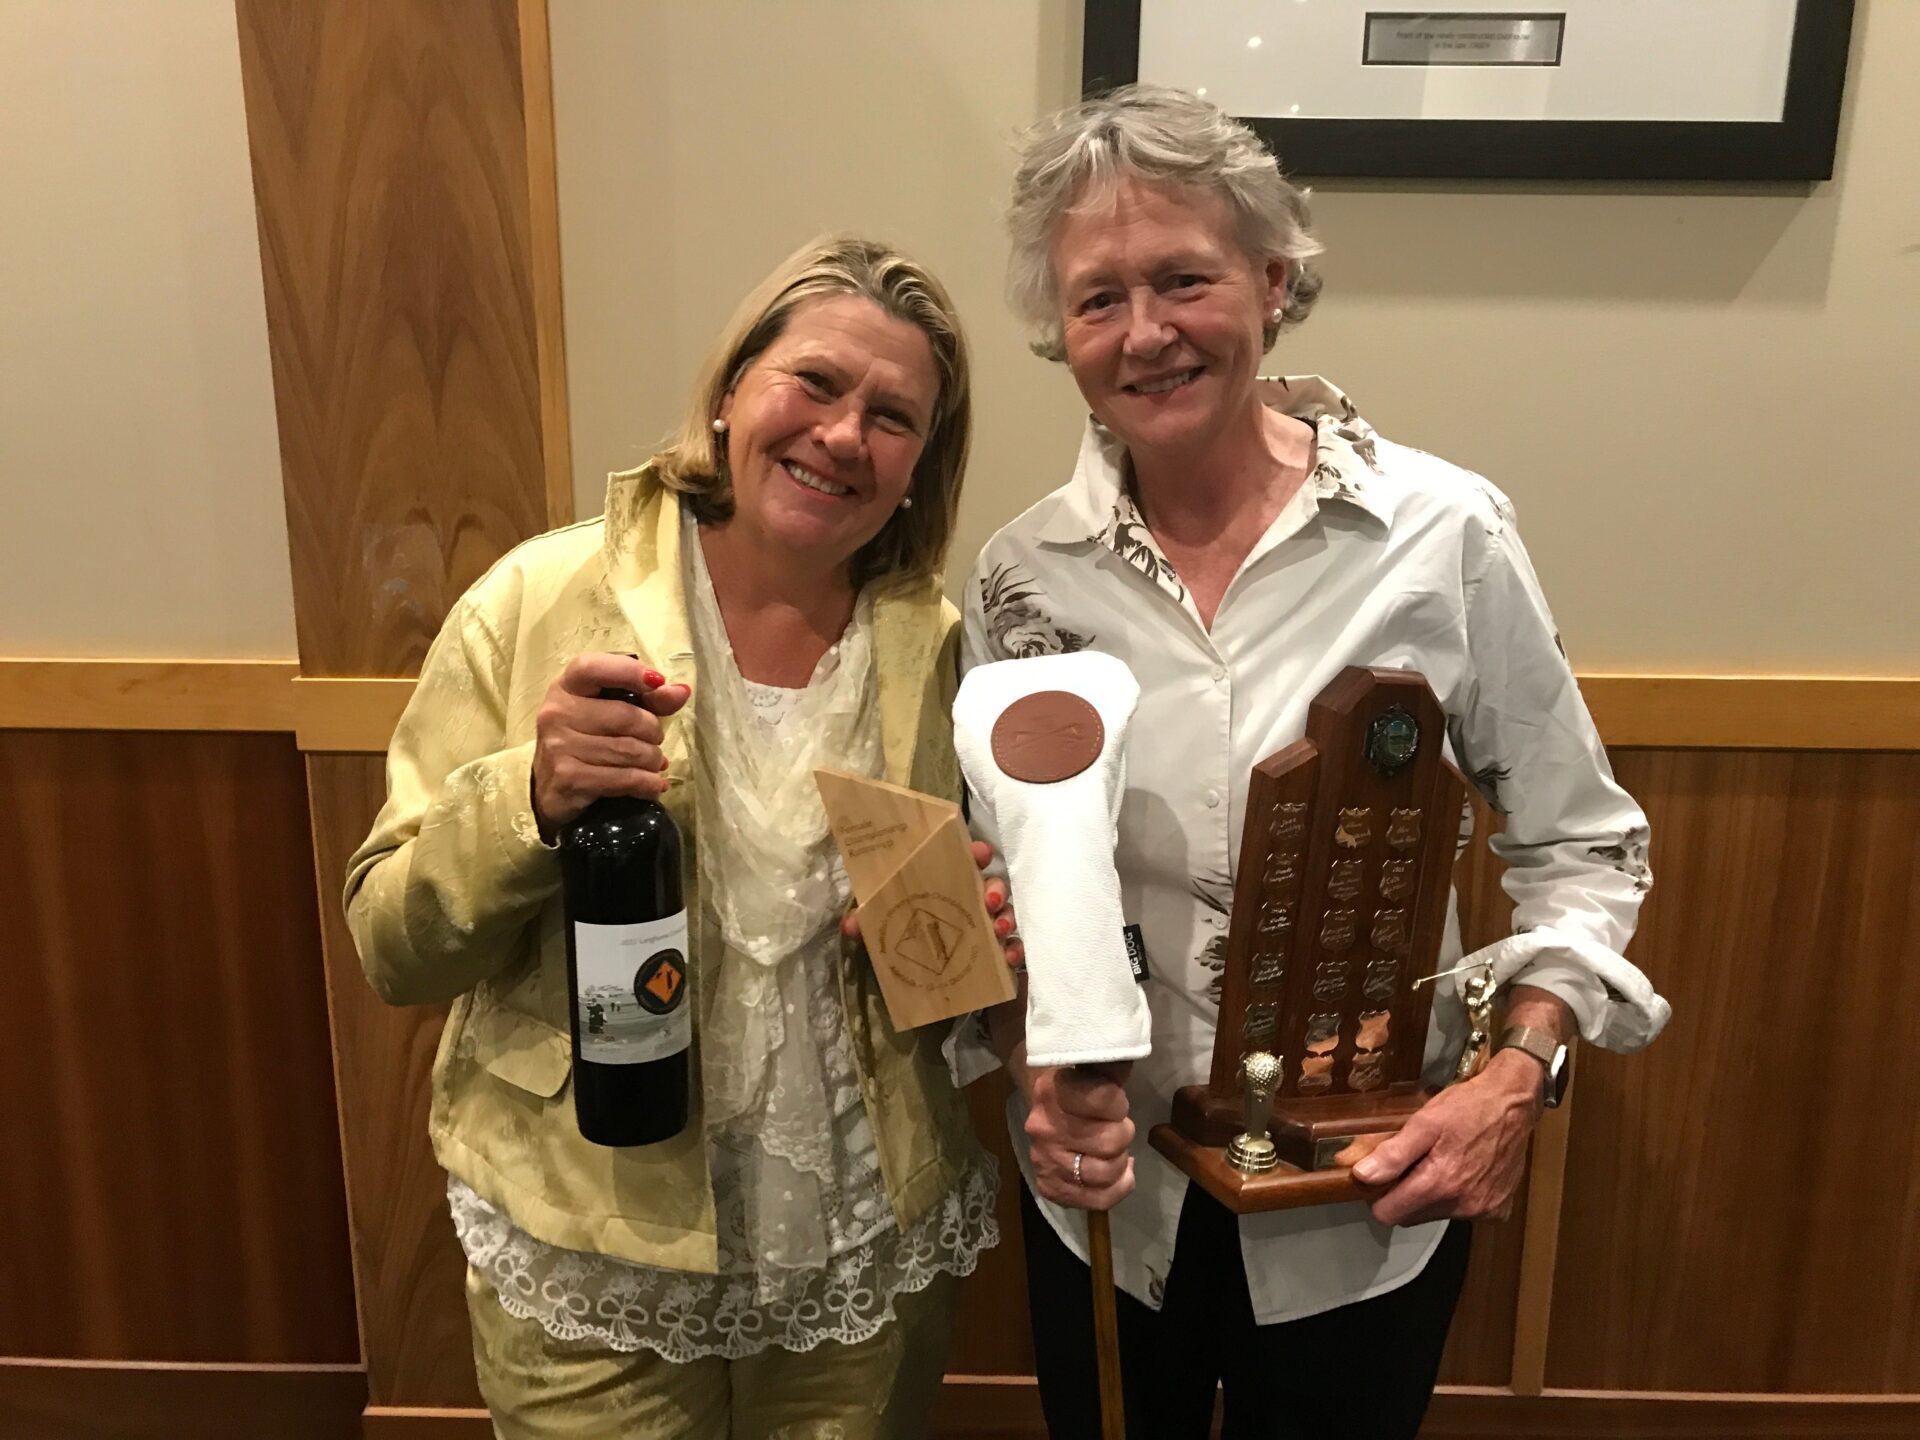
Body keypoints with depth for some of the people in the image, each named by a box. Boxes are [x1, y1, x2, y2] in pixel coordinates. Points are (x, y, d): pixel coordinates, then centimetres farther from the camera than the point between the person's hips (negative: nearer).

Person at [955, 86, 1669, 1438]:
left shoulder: (1445, 533, -14)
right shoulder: (1021, 576, -8)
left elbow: (1581, 844, -3)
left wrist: (1517, 1079, -15)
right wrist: (1034, 1068, -16)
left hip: (1369, 1202, -1)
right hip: (1106, 1191, 2)